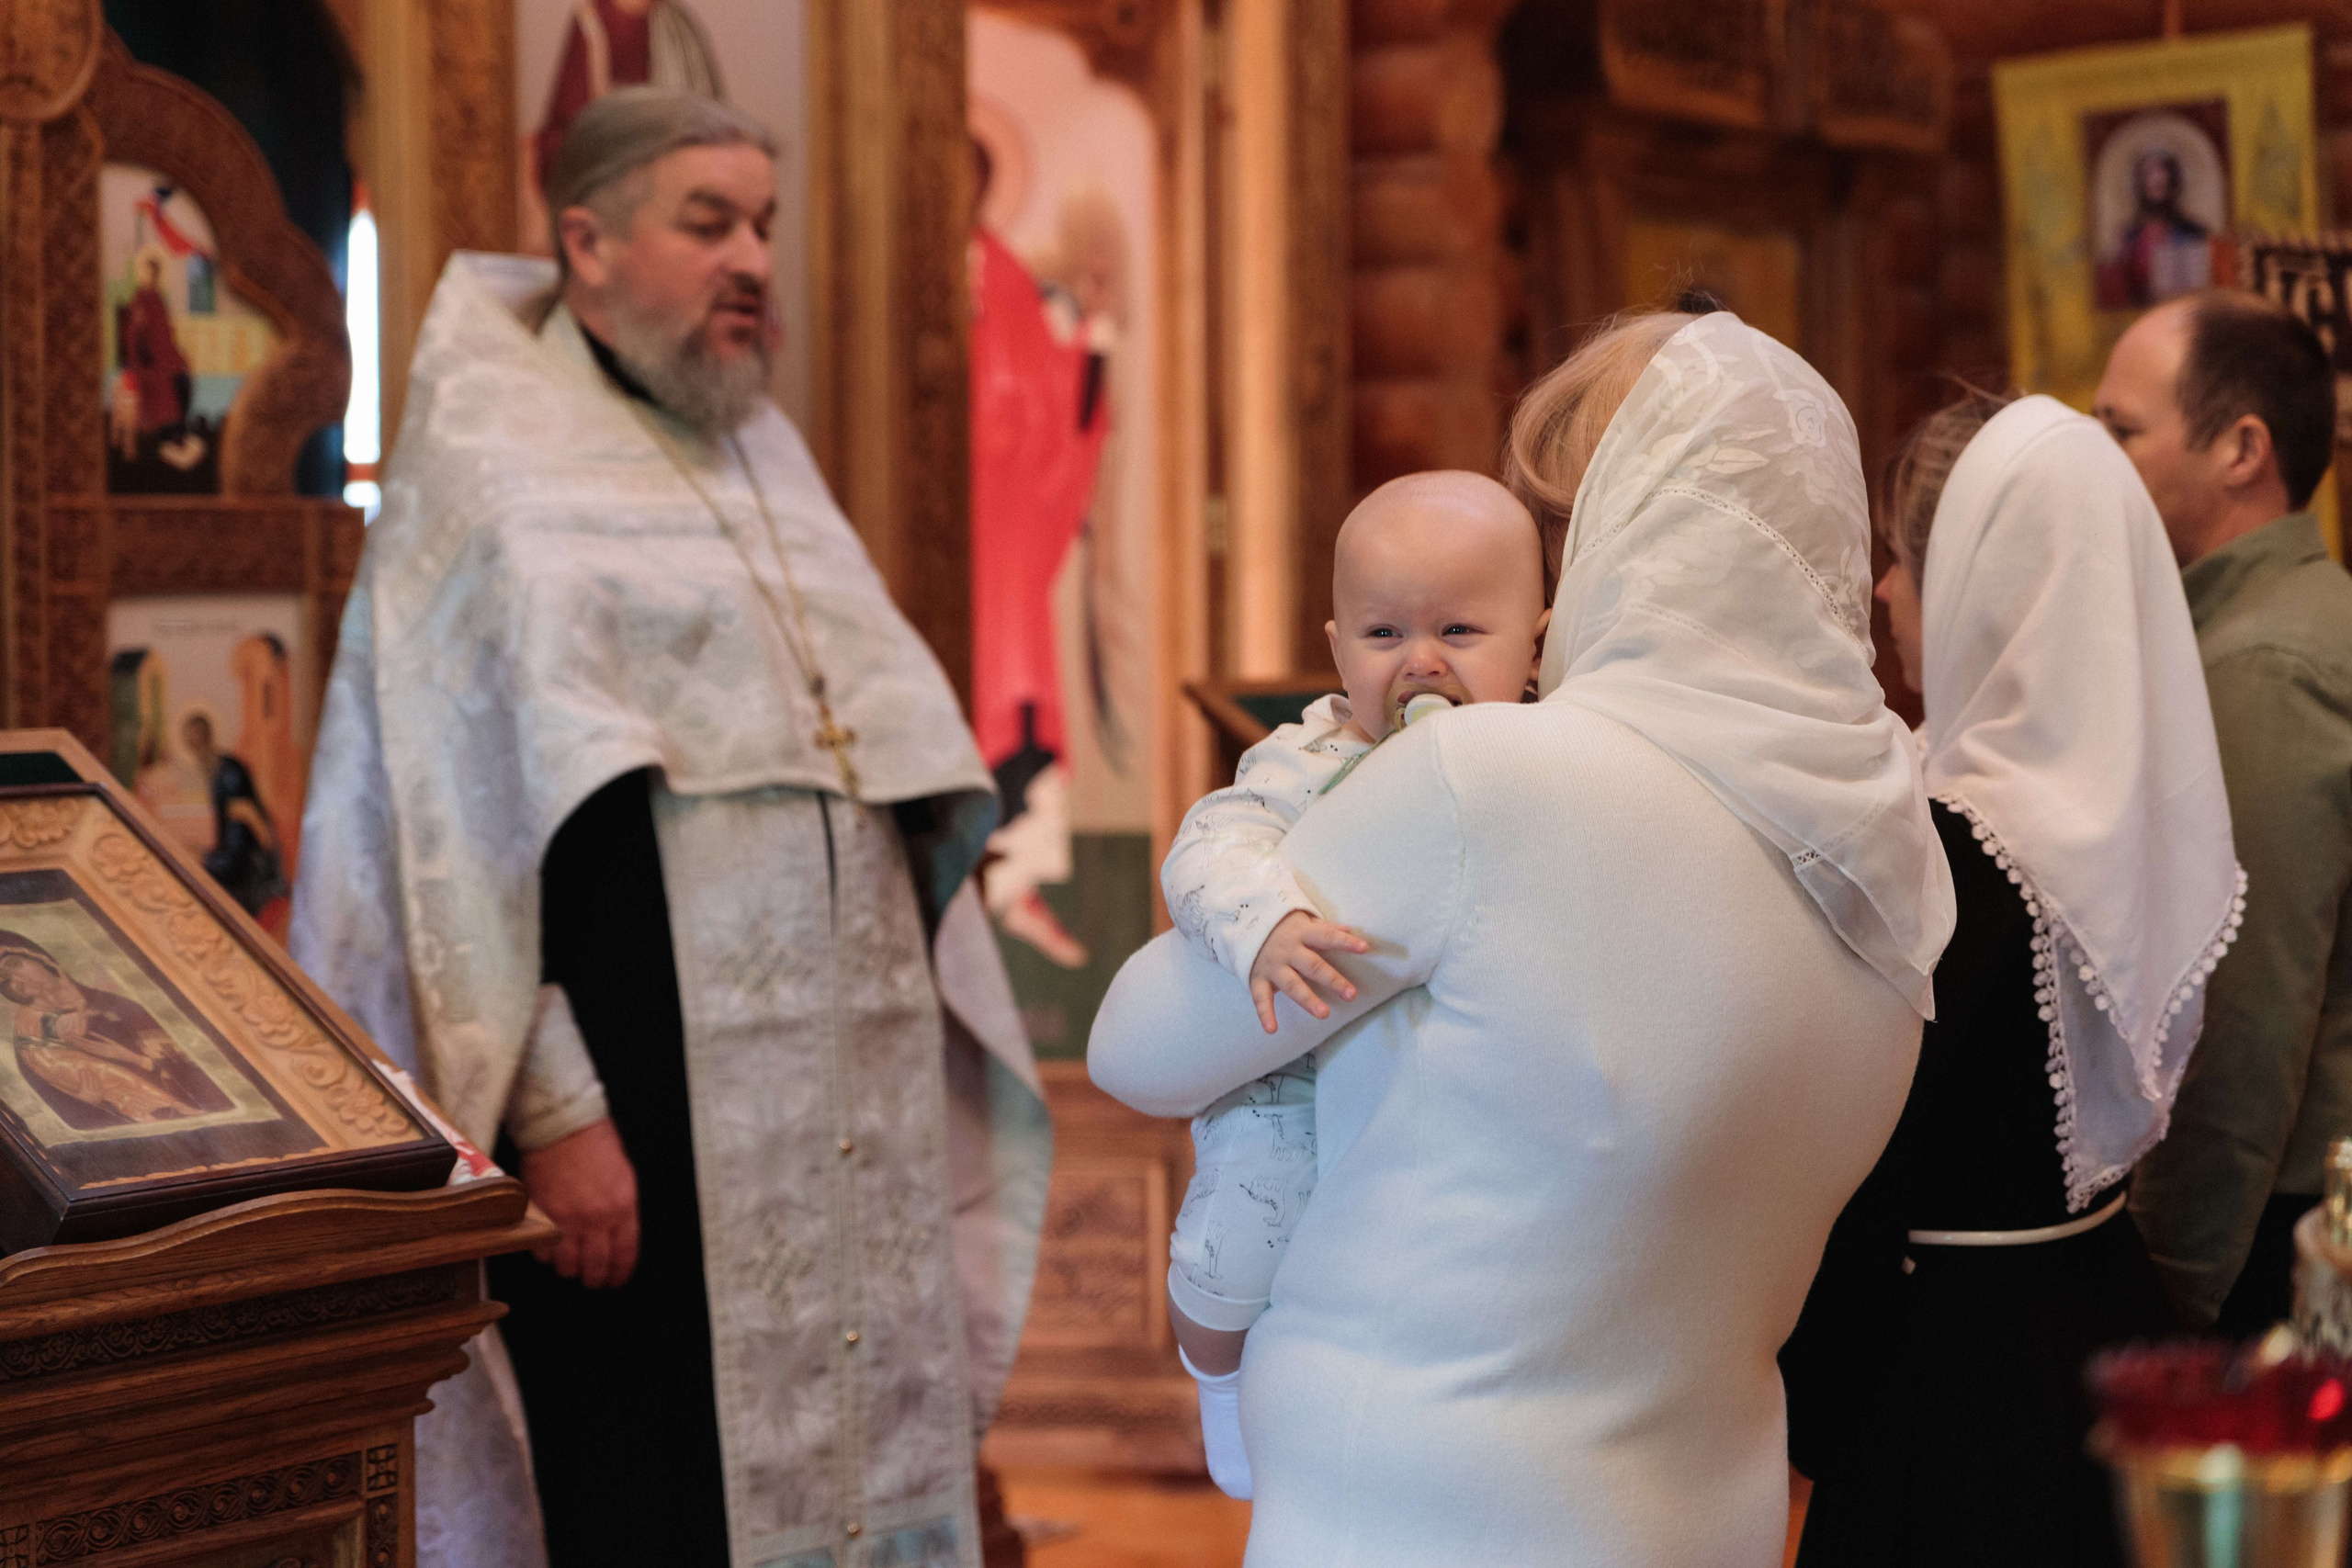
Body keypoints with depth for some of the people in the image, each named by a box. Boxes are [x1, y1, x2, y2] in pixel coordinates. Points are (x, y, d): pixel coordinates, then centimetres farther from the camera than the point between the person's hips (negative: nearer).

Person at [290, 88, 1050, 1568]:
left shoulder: (768, 458, 18)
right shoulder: (486, 465, -4)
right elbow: (463, 823, -12)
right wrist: (553, 1109, -19)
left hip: (853, 1105, 7)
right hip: (647, 1133, -7)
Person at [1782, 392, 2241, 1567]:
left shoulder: (1953, 842, -22)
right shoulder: (2136, 797, 2)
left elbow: (1864, 1172, -21)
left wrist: (1794, 1415, -13)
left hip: (1958, 1369, -8)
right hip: (2113, 1310, 8)